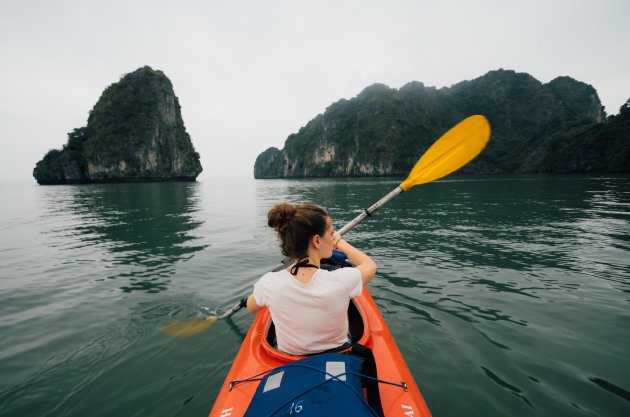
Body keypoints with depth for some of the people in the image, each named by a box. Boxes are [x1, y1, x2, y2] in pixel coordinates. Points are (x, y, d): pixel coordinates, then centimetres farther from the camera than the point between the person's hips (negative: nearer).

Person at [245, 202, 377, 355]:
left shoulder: (269, 283, -27)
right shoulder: (342, 282, -33)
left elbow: (251, 308, -2)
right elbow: (370, 265, -9)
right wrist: (340, 243, 3)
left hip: (288, 360, 2)